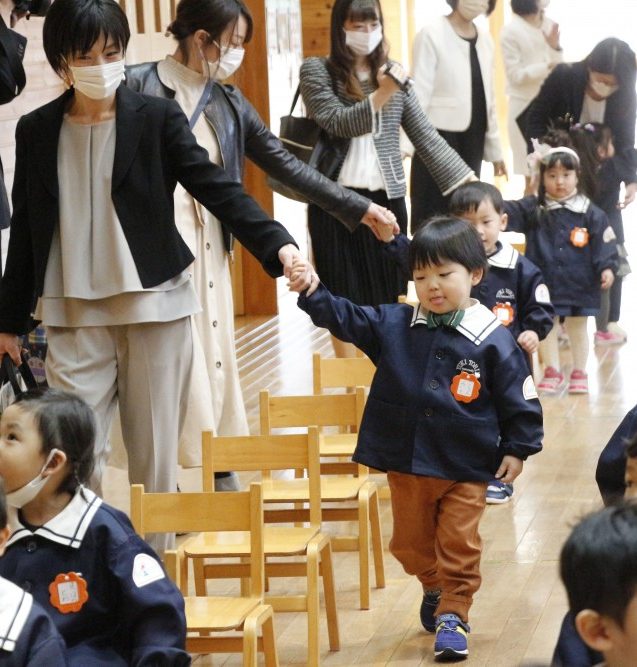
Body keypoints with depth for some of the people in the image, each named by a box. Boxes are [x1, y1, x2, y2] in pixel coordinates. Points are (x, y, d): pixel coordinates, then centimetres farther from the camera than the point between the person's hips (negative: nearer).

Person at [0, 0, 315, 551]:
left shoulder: (158, 118, -2)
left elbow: (217, 188, -9)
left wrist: (278, 243, -24)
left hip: (154, 307, -1)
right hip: (74, 316, 1)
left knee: (155, 449, 5)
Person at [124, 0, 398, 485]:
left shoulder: (227, 103, 8)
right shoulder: (137, 88, -8)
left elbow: (285, 165, 12)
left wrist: (357, 207, 10)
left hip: (206, 246, 6)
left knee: (215, 356, 9)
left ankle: (220, 464, 18)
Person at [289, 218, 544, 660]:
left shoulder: (493, 341, -11)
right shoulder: (392, 326, -2)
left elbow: (519, 400, -5)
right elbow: (344, 318, -5)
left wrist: (517, 448, -4)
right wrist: (313, 292, -21)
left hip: (467, 470, -4)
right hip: (406, 463, 4)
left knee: (459, 545, 2)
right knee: (411, 542, 17)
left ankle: (453, 614, 17)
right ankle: (435, 590, 43)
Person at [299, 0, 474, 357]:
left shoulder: (393, 73, 9)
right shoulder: (317, 71, -1)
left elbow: (426, 136, 6)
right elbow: (336, 122, -14)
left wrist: (469, 184, -1)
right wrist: (382, 95, -26)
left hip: (387, 200, 3)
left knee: (387, 295, 5)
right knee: (345, 296, 1)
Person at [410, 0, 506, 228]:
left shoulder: (485, 39, 11)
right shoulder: (431, 35, -8)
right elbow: (419, 94, -12)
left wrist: (495, 149, 19)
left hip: (473, 141, 6)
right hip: (439, 140, -6)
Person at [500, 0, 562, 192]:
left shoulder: (549, 25, 7)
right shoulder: (511, 31, -10)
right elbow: (515, 74, -12)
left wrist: (555, 48, -9)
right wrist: (547, 66, -20)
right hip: (525, 105, -5)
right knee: (532, 176, -3)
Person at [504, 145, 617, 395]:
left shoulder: (589, 213, -3)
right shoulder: (532, 208, -2)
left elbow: (603, 241, -3)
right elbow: (507, 213, -11)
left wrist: (607, 267, -14)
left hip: (579, 283, 0)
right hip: (545, 283, 0)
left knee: (577, 326, 12)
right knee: (547, 327, 9)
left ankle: (579, 373, 24)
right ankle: (552, 372, 23)